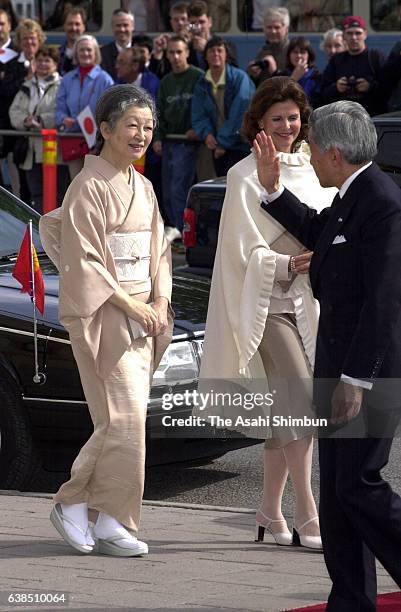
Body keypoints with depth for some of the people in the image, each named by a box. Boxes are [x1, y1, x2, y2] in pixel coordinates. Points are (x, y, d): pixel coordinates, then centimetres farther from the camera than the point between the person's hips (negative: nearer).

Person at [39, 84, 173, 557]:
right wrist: (130, 305, -15)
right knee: (124, 416, -11)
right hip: (102, 316, -8)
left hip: (141, 316, 8)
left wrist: (160, 301, 2)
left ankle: (73, 504, 12)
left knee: (123, 420, 5)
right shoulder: (89, 186, -10)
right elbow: (84, 260, -14)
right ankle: (114, 522, -3)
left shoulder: (142, 188, 14)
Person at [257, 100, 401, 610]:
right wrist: (272, 190, 27)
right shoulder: (349, 199, 11)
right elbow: (317, 234, 34)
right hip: (338, 367, 10)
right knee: (335, 489, 11)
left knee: (359, 485, -9)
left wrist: (357, 379, -23)